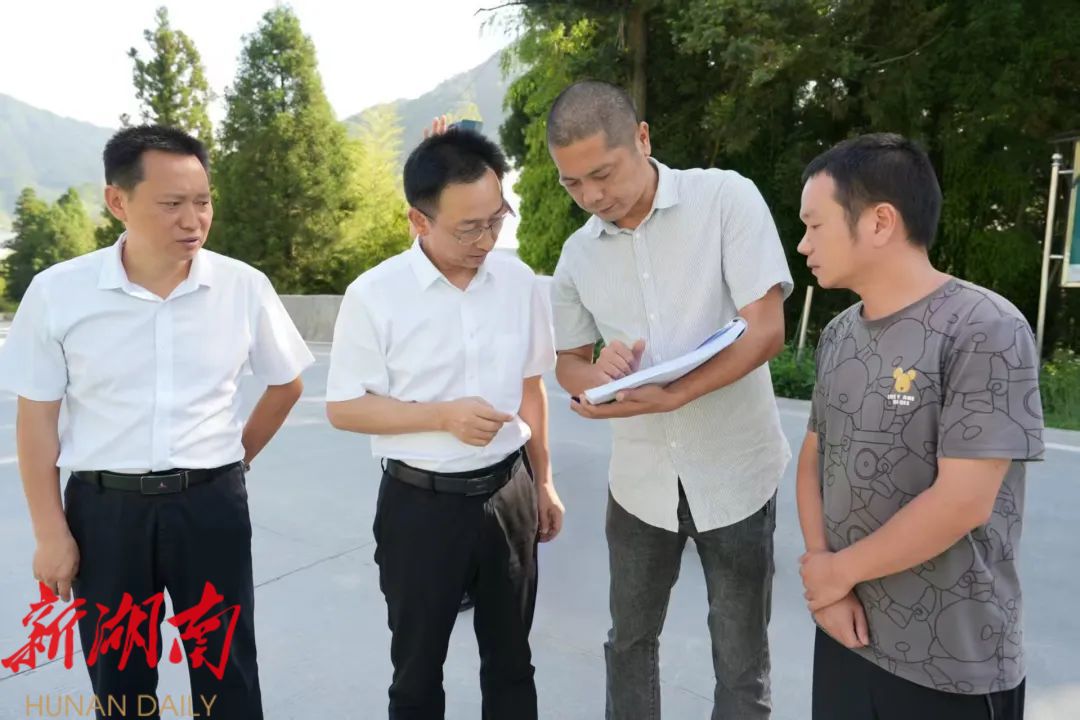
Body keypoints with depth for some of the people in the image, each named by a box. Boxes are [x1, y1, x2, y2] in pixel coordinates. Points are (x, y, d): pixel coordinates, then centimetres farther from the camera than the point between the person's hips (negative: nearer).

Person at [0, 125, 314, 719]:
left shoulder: (244, 287, -7)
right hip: (103, 508, 0)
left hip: (212, 505, 1)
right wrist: (50, 534, -1)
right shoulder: (57, 292, -8)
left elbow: (286, 385, 8)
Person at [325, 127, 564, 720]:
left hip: (508, 493, 3)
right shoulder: (375, 295, -14)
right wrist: (443, 415, -21)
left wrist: (542, 482, 13)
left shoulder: (520, 282, -2)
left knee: (510, 663, 20)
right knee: (417, 670, 17)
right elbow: (343, 407, -8)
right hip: (421, 503, -3)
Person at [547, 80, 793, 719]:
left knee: (741, 662, 11)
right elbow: (569, 362, 10)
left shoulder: (727, 197, -12)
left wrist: (666, 397, -27)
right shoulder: (579, 253, 1)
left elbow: (766, 331, -16)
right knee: (630, 640, 19)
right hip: (641, 478, 4)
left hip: (735, 474, -3)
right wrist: (597, 378, -15)